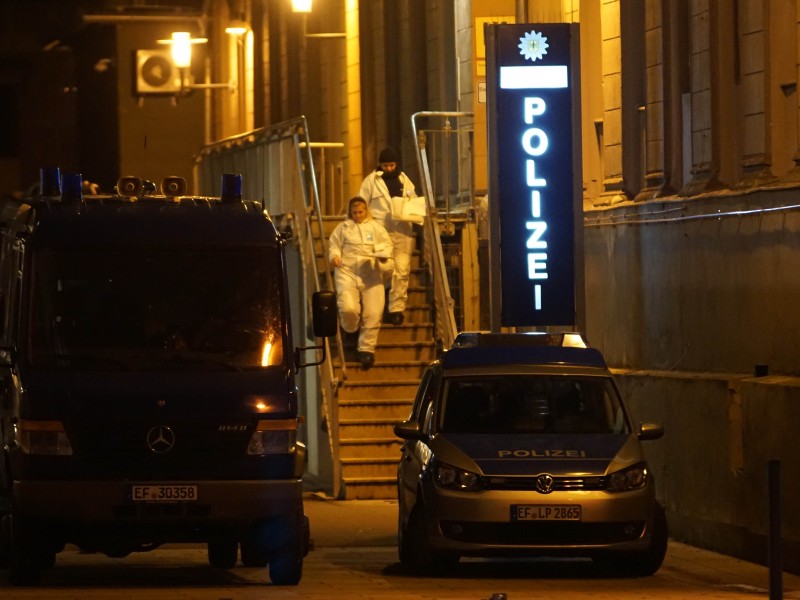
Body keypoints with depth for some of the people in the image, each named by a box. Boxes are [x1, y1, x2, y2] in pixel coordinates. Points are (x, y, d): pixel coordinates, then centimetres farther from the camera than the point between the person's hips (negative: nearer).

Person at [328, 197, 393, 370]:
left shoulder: (376, 226, 17)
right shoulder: (343, 227, 17)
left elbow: (387, 244, 11)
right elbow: (334, 245, 13)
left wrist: (384, 254, -11)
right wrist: (334, 256, -9)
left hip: (371, 273, 1)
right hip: (347, 271, -1)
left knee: (373, 314, -10)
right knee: (348, 308, -21)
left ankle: (366, 348, 0)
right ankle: (351, 330, 13)